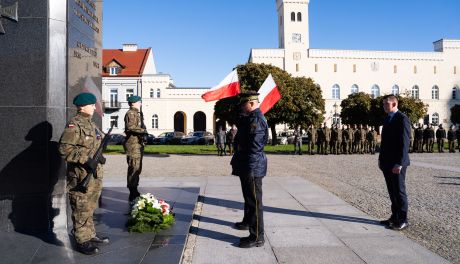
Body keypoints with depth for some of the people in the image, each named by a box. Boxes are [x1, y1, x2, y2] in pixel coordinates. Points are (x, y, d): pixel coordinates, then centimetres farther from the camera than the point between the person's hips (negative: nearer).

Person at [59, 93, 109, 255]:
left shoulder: (91, 124, 14)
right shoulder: (74, 125, -14)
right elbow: (64, 149, -22)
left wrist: (100, 157, 6)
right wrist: (86, 160, -24)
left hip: (95, 174, 9)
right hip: (81, 176, -9)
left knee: (90, 208, 19)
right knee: (81, 211, 1)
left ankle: (90, 235, 32)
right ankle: (82, 241, 13)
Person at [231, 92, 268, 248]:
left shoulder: (256, 120, -19)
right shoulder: (249, 118, 14)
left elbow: (255, 148, -24)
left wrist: (250, 170, -24)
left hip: (252, 168, -11)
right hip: (245, 166, 11)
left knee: (254, 201, -4)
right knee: (248, 197, 25)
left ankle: (257, 237, 4)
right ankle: (248, 222, 44)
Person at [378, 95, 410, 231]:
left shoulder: (402, 119, -12)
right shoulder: (388, 119, 15)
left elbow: (404, 143, -17)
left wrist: (399, 163, -21)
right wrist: (381, 158, 14)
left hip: (397, 163, -8)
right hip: (387, 163, 8)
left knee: (399, 191, 0)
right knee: (392, 192, 13)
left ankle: (402, 220, 10)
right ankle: (394, 217, 22)